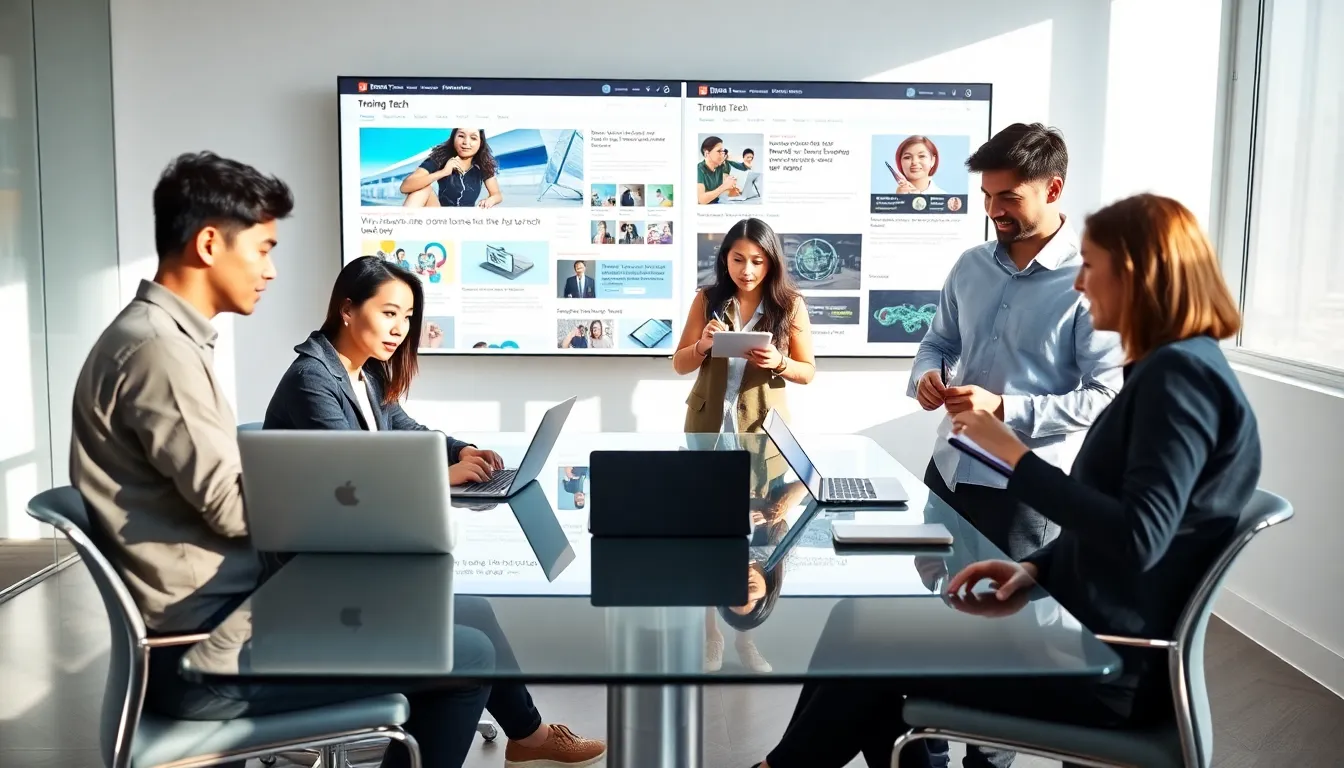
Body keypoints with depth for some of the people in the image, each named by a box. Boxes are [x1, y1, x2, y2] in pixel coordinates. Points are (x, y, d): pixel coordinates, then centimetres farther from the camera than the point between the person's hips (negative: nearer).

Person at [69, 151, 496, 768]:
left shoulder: (163, 336, 13)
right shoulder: (158, 348, -20)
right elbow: (234, 507, -20)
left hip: (211, 615, 11)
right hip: (202, 647, -11)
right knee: (469, 657, -11)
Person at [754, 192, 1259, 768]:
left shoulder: (1178, 373, -18)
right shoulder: (1170, 369, 13)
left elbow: (1136, 539, -29)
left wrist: (1013, 453, -22)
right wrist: (1034, 567, 2)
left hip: (1110, 665, -9)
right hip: (1087, 630, 9)